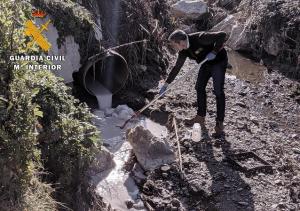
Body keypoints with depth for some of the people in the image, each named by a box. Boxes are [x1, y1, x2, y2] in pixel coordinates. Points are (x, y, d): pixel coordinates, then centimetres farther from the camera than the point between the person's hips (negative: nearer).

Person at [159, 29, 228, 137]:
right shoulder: (184, 51, -9)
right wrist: (166, 84, -1)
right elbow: (176, 67, 0)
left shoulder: (200, 38, -32)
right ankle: (201, 117, 22)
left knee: (218, 91, -10)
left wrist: (214, 52, -34)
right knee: (200, 88, 8)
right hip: (206, 64, 8)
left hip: (218, 61, -8)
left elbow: (222, 35, -31)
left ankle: (219, 123, -5)